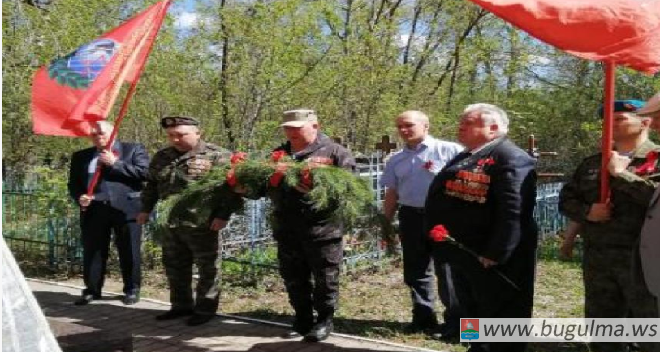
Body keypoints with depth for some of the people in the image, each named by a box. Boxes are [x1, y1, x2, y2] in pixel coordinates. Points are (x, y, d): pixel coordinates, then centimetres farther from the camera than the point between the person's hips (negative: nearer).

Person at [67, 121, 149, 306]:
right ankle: (92, 290, 19)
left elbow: (145, 172, -6)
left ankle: (132, 290, 16)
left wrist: (115, 163, -7)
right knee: (92, 252, 6)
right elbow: (73, 183, 17)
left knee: (129, 252, 3)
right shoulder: (81, 156, 17)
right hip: (93, 210, 3)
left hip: (126, 209, -3)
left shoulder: (134, 149, 6)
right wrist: (79, 197, -5)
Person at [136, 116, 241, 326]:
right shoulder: (162, 157, 11)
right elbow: (151, 185, 22)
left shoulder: (217, 156, -9)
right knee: (174, 267, 15)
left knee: (208, 268, 5)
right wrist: (146, 209, 18)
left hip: (202, 224, -6)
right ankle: (181, 305, 31)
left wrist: (223, 215, -16)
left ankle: (205, 309, 18)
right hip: (170, 223, 6)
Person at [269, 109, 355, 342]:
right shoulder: (279, 154, 15)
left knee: (325, 279, 5)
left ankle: (324, 321, 20)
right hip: (287, 229, 5)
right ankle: (302, 320, 29)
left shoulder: (334, 152, -3)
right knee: (294, 279, 14)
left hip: (322, 228, -5)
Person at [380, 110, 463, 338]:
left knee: (447, 270, -2)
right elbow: (392, 194, 16)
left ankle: (455, 321, 9)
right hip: (410, 217, 6)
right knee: (415, 272, 12)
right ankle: (423, 317, 25)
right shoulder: (396, 160, 11)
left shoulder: (449, 151, -6)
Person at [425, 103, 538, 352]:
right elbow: (437, 199, 20)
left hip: (494, 262, -9)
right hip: (463, 257, 10)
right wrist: (436, 228, 8)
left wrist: (494, 255, -26)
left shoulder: (512, 159, -16)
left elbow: (513, 213, -24)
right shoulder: (463, 159, 16)